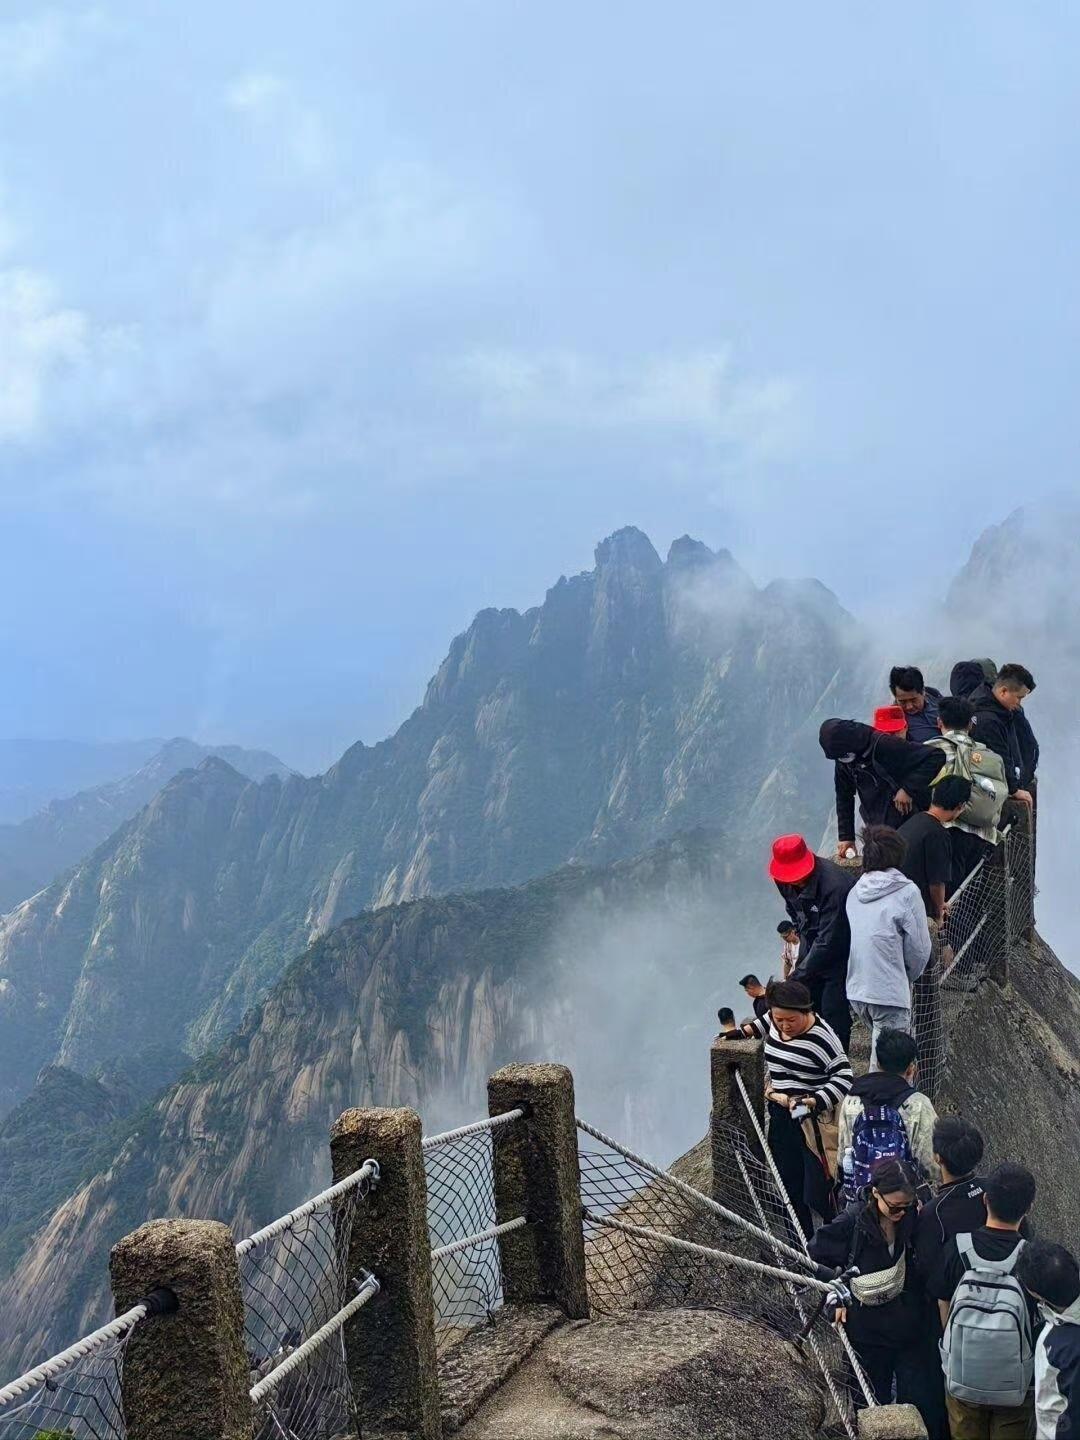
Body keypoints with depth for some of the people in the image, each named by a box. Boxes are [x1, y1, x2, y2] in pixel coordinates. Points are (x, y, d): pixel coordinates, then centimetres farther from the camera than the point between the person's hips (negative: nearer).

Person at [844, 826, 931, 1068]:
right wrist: (909, 977, 13)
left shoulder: (855, 892, 8)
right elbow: (919, 948, -7)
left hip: (855, 991, 6)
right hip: (889, 993, -6)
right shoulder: (906, 892, -10)